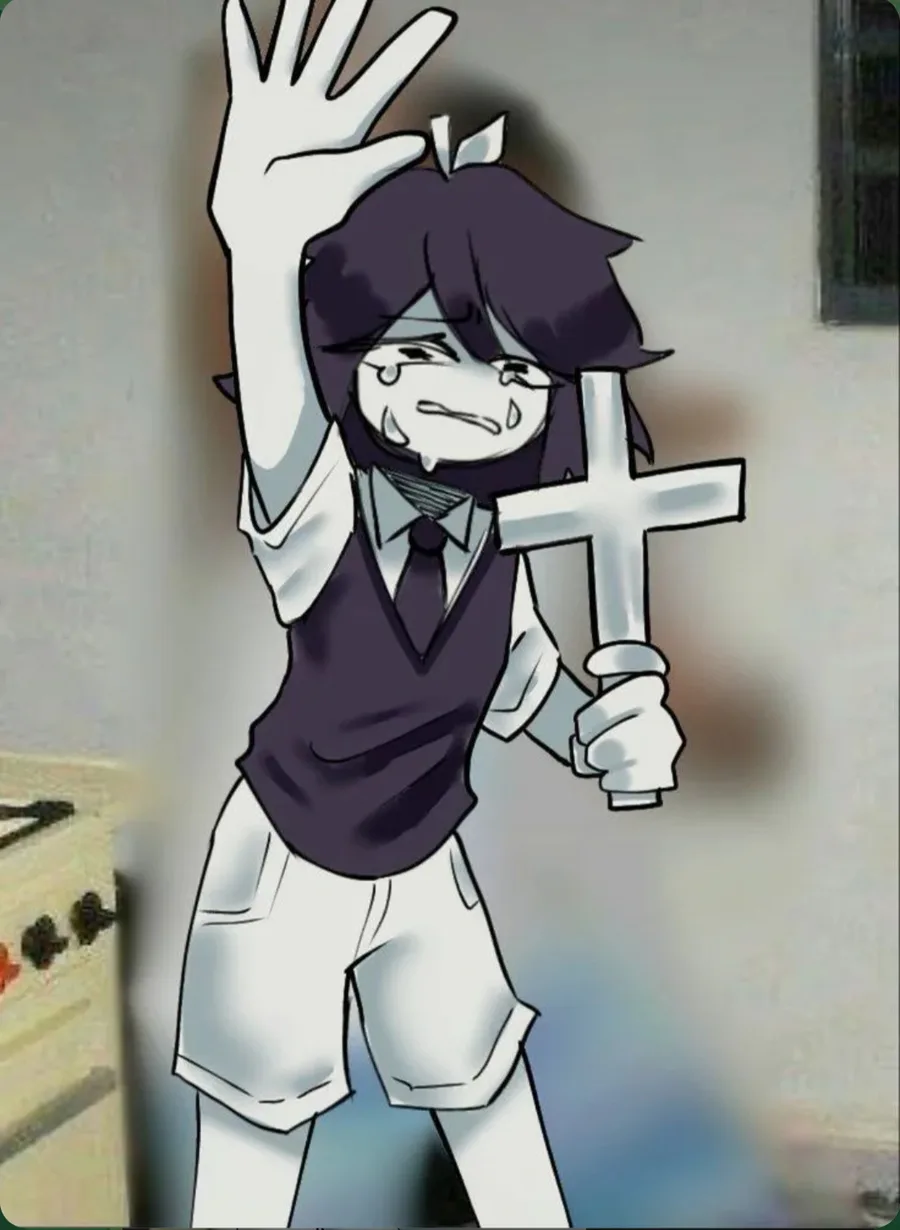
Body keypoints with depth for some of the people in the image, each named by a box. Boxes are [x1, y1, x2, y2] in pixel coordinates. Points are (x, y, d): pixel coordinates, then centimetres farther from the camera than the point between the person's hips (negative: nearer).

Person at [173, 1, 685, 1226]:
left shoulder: (494, 535, -16)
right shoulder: (316, 512, -31)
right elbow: (280, 436, -56)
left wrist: (602, 734, -19)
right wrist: (265, 247, -76)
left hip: (426, 868, 4)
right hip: (287, 867, -4)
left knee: (490, 1102, 21)